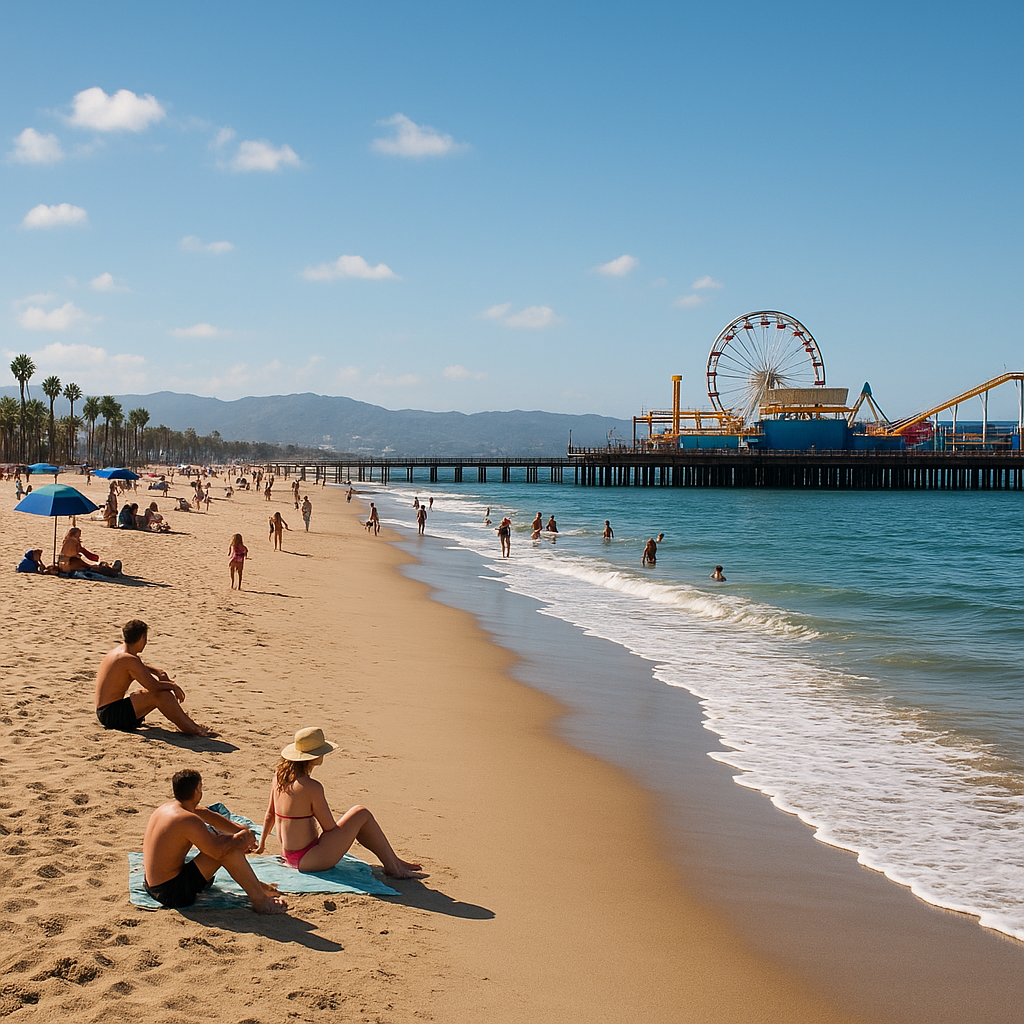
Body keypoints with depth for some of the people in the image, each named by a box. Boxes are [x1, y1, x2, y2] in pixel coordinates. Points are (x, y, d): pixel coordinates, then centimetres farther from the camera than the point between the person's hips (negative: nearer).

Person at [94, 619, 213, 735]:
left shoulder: (120, 649, 10)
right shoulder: (129, 659, -19)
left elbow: (141, 666, 28)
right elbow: (153, 686, -22)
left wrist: (158, 671, 8)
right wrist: (173, 686, -4)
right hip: (112, 715, -10)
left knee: (161, 689, 12)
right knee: (161, 694, -18)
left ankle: (187, 722, 11)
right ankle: (191, 729, -15)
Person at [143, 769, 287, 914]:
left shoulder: (167, 808, 7)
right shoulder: (188, 820, -24)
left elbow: (208, 815, 17)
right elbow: (218, 851, -23)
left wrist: (240, 830, 12)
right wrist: (243, 837, -6)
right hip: (173, 893, -10)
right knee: (228, 849, -13)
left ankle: (257, 886, 26)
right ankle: (261, 901, -7)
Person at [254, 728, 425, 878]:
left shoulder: (279, 777, 2)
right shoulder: (311, 787, -23)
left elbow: (269, 814, 15)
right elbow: (330, 828, -15)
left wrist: (262, 843, 29)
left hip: (289, 856, 9)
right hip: (309, 859, -9)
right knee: (361, 814, 1)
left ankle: (394, 861, 27)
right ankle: (393, 867, 10)